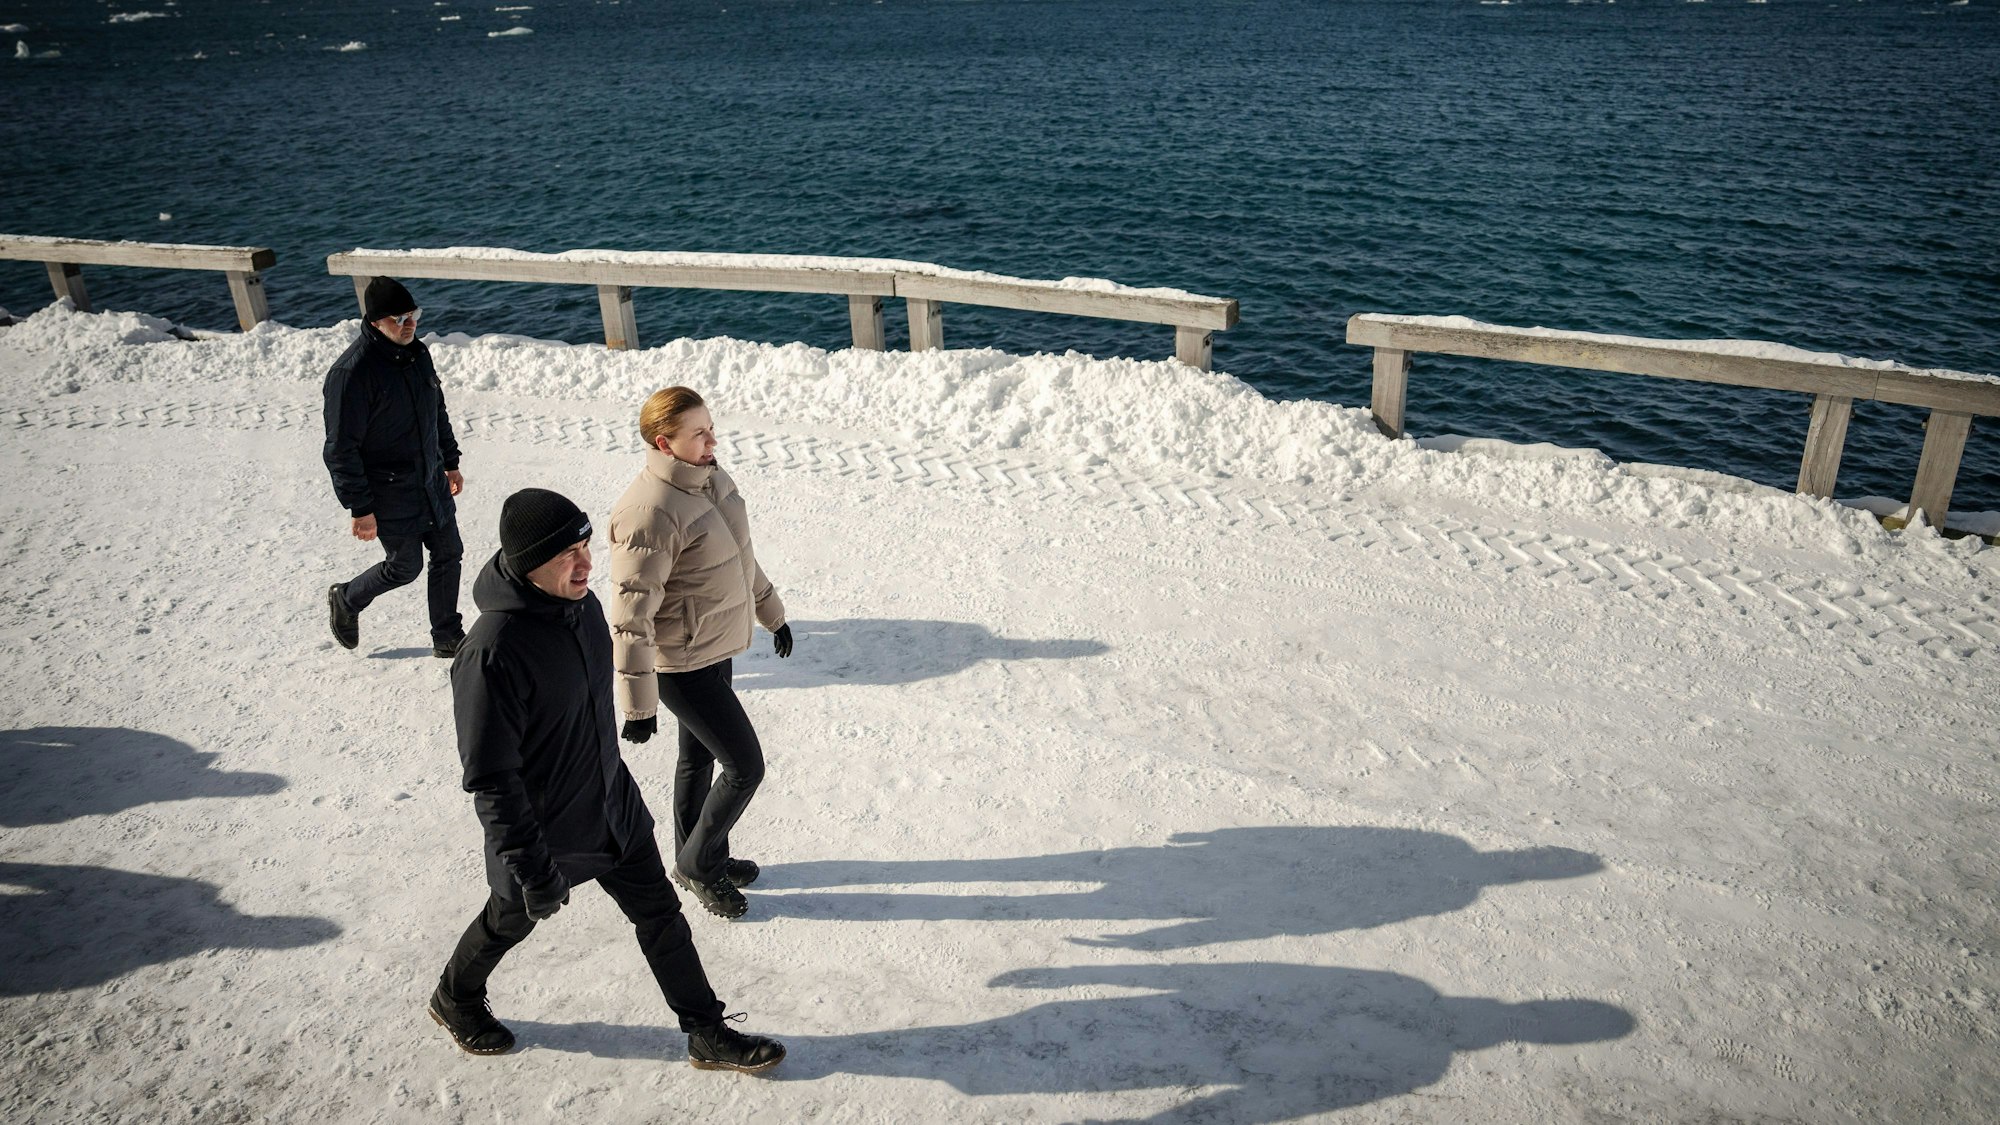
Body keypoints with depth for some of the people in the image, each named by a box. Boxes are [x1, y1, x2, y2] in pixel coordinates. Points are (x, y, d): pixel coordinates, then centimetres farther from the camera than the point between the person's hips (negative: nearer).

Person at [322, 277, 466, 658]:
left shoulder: (417, 353, 1)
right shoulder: (351, 372, -23)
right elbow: (341, 450, -20)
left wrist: (450, 462, 19)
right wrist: (359, 508, -18)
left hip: (431, 483, 7)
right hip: (389, 495, -7)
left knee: (448, 555, 10)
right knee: (405, 566, 7)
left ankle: (448, 638, 26)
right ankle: (346, 600, 37)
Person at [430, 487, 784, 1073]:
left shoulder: (581, 603, -8)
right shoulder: (493, 652, -33)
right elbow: (491, 780, -28)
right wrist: (532, 870, -25)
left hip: (615, 807, 7)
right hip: (542, 830, -6)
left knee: (661, 913, 13)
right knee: (511, 919, 21)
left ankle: (708, 1035, 29)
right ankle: (455, 1000, 53)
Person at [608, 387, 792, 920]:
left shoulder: (710, 477, 0)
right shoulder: (650, 514, -28)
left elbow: (740, 555, 15)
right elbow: (632, 616, -26)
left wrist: (772, 612, 22)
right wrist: (638, 703, -23)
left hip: (716, 647, 9)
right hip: (681, 664, -9)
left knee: (699, 757, 23)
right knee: (745, 766, -1)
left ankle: (698, 858, 43)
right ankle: (698, 862, 23)